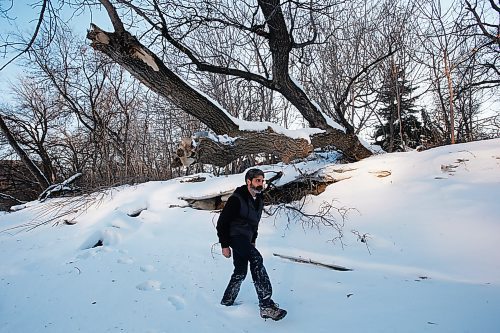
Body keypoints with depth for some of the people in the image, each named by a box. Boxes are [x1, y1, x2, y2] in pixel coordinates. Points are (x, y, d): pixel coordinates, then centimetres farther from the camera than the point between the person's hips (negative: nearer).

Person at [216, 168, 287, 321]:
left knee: (241, 272, 12)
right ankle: (266, 305, -29)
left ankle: (226, 302, 32)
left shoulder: (259, 201, 9)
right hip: (235, 235, -9)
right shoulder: (236, 199, -17)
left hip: (246, 239, 9)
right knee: (256, 259, -27)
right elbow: (222, 222, -14)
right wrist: (224, 245, -13)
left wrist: (253, 241, 22)